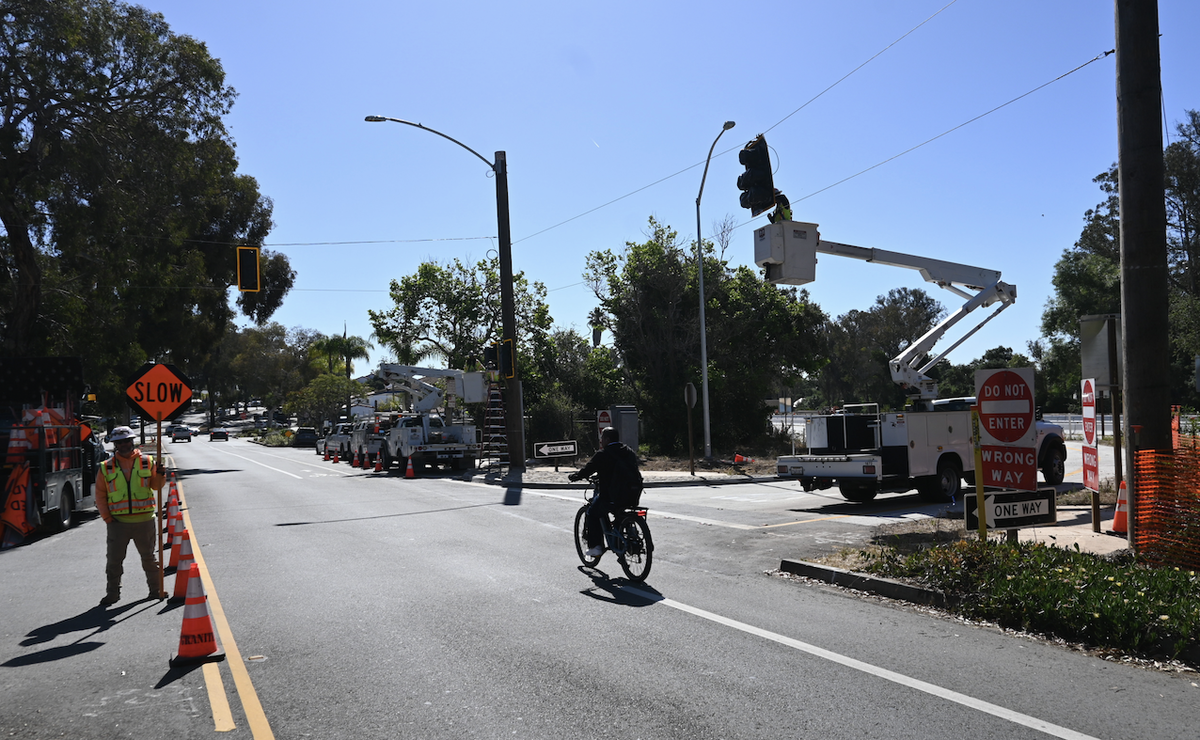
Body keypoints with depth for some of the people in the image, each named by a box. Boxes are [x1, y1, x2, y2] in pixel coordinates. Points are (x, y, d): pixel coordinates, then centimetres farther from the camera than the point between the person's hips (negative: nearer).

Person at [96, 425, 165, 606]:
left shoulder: (147, 462, 2)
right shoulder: (106, 468, 3)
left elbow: (156, 485, -1)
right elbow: (100, 495, 5)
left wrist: (160, 474, -21)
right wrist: (107, 517, -2)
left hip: (145, 521, 0)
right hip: (118, 522, 0)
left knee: (149, 557, 11)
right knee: (114, 559, 5)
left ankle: (155, 589, 24)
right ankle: (113, 593, 18)